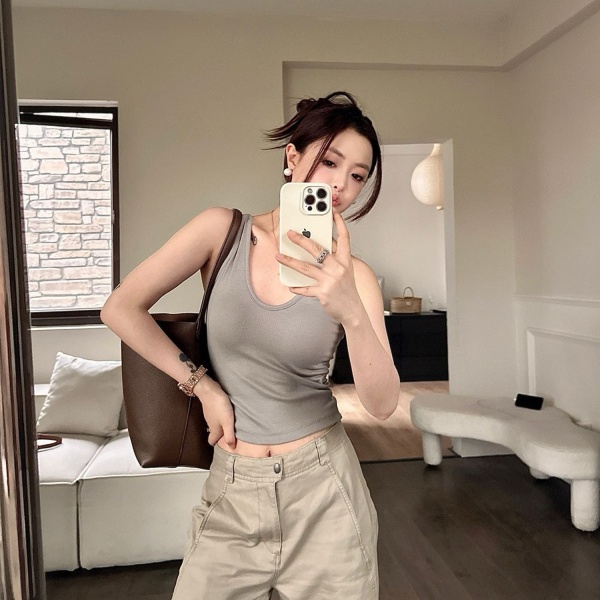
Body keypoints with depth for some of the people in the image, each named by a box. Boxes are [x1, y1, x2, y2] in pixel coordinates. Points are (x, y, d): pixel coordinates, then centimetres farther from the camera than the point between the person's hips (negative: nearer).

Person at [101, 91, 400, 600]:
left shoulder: (350, 275, -9)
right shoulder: (223, 230, -7)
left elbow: (383, 404, -17)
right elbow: (120, 309, -4)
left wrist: (352, 313, -35)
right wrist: (203, 386, -7)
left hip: (322, 487, 0)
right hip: (231, 491, 1)